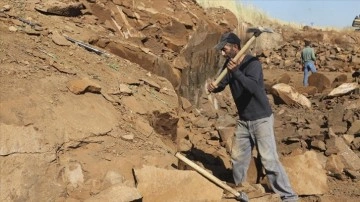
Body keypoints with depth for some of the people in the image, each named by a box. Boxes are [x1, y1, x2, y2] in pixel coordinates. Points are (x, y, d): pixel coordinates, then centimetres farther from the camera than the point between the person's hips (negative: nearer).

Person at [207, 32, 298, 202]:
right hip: (243, 120, 8)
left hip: (261, 119, -7)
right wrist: (214, 87, -22)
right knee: (237, 156, 18)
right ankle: (237, 187, 39)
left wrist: (236, 72, -47)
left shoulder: (252, 63, -21)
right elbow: (221, 84, 0)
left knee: (269, 159, -9)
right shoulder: (229, 64, 1)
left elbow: (253, 87, -36)